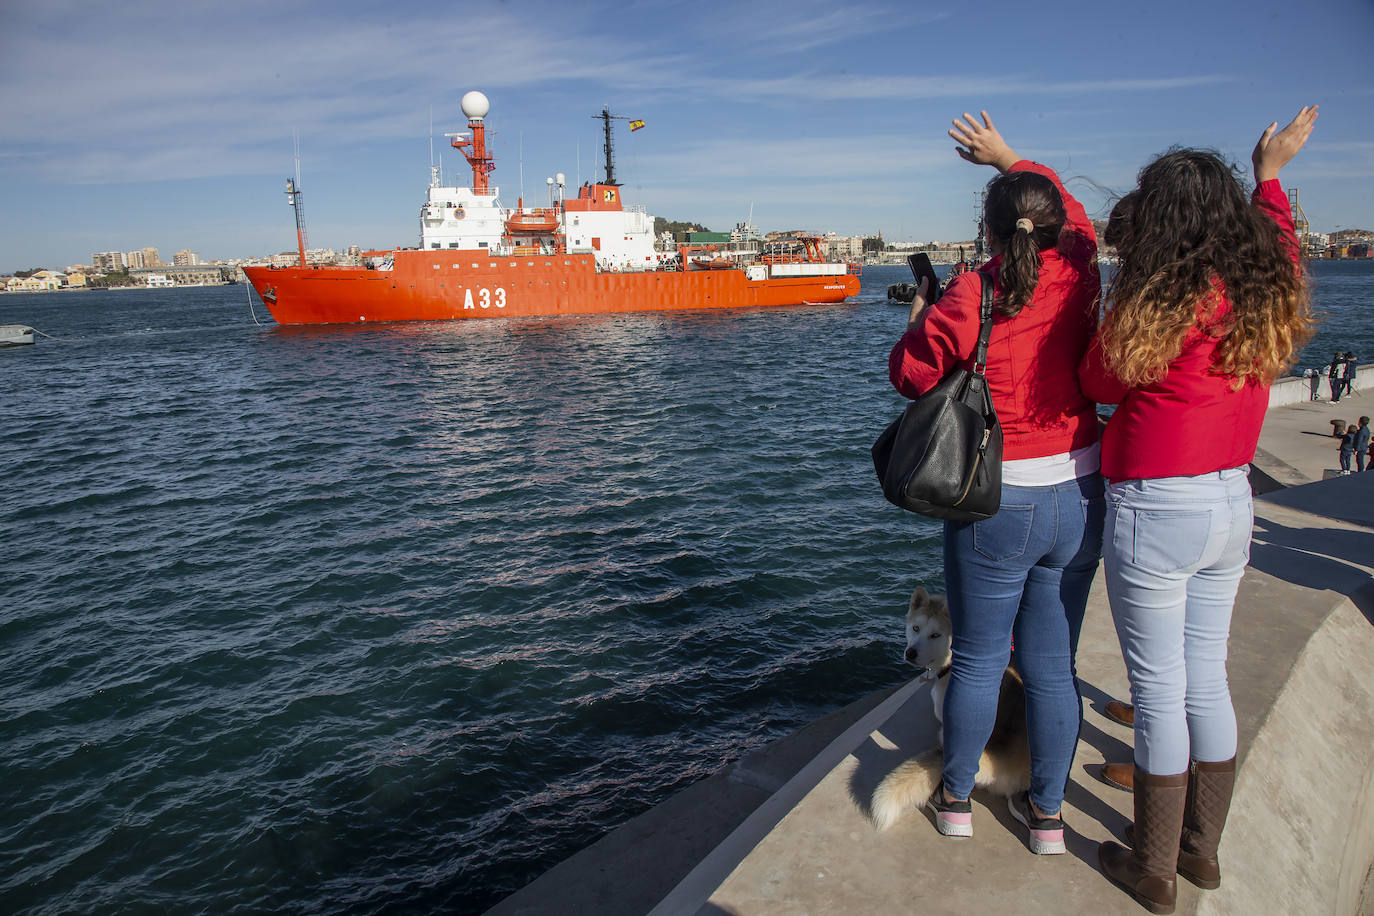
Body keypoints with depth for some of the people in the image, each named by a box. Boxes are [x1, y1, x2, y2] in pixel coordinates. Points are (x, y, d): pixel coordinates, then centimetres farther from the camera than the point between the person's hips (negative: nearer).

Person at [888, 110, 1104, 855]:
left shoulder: (968, 298, -15)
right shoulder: (1078, 277, -2)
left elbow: (910, 374, -3)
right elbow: (1073, 216, 21)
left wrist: (919, 319, 15)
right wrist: (1010, 159, 33)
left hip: (997, 504, -4)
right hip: (1079, 499, 4)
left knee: (978, 661, 11)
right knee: (1053, 664, 13)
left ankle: (955, 798, 28)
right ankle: (1047, 812, 27)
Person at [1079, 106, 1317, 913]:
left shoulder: (1155, 302, -20)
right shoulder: (1267, 292, 2)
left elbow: (1100, 380, -5)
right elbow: (1281, 244, 26)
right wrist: (1271, 173, 39)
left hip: (1156, 513, -7)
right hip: (1233, 505, 7)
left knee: (1159, 691, 5)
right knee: (1208, 679, 18)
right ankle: (1203, 849, 34)